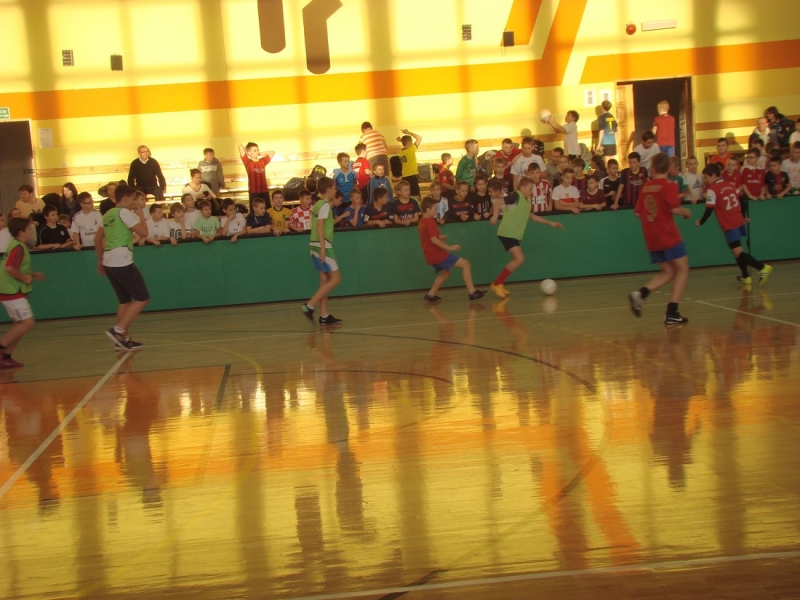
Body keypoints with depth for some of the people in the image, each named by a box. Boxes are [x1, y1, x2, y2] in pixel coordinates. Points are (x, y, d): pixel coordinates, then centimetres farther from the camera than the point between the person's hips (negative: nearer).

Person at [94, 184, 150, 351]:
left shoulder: (108, 215, 16)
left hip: (109, 263, 9)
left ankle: (123, 338, 14)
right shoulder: (125, 212, -9)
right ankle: (118, 329, -12)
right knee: (142, 298, -4)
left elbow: (97, 239, 22)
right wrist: (141, 215, 2)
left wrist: (100, 260, 30)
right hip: (122, 263, -9)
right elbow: (143, 233, -12)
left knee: (125, 300, 16)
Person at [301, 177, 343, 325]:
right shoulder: (325, 205, -11)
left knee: (325, 280, 9)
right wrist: (323, 248, -23)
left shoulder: (319, 204, 17)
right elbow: (320, 226, -20)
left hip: (317, 246, 10)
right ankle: (309, 306, -13)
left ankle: (324, 315, 6)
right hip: (322, 246, -10)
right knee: (335, 278, -7)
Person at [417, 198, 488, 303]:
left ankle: (431, 294, 25)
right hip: (437, 254, -10)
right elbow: (433, 240, -27)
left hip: (431, 255, 10)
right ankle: (472, 292, -12)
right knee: (465, 264, -9)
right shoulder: (430, 222, -16)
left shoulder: (422, 222, 13)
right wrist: (449, 247, -27)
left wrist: (440, 238, 12)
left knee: (445, 272, 30)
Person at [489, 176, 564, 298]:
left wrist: (550, 223, 27)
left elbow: (532, 216, 28)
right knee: (520, 259, -17)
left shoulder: (527, 200, 15)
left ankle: (499, 284, 21)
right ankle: (496, 284, -9)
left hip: (514, 235, 9)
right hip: (507, 233, -9)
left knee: (517, 260, 12)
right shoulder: (516, 196, -12)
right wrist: (495, 216, -35)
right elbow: (497, 203, -20)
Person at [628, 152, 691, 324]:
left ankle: (640, 294, -5)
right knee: (682, 271, 3)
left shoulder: (645, 187, 8)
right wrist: (686, 212, 1)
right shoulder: (669, 185, -8)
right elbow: (675, 208, -19)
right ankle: (672, 313, -6)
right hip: (668, 236, -6)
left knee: (667, 272, 17)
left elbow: (638, 212, 13)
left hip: (651, 239, 6)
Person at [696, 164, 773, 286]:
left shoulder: (712, 189, -12)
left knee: (738, 253, -11)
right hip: (739, 222, 8)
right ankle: (746, 276, 27)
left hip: (729, 226, -8)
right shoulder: (729, 185, 11)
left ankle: (763, 268, -24)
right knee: (737, 250, 23)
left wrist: (700, 222, 0)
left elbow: (709, 210, -15)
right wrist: (744, 216, 29)